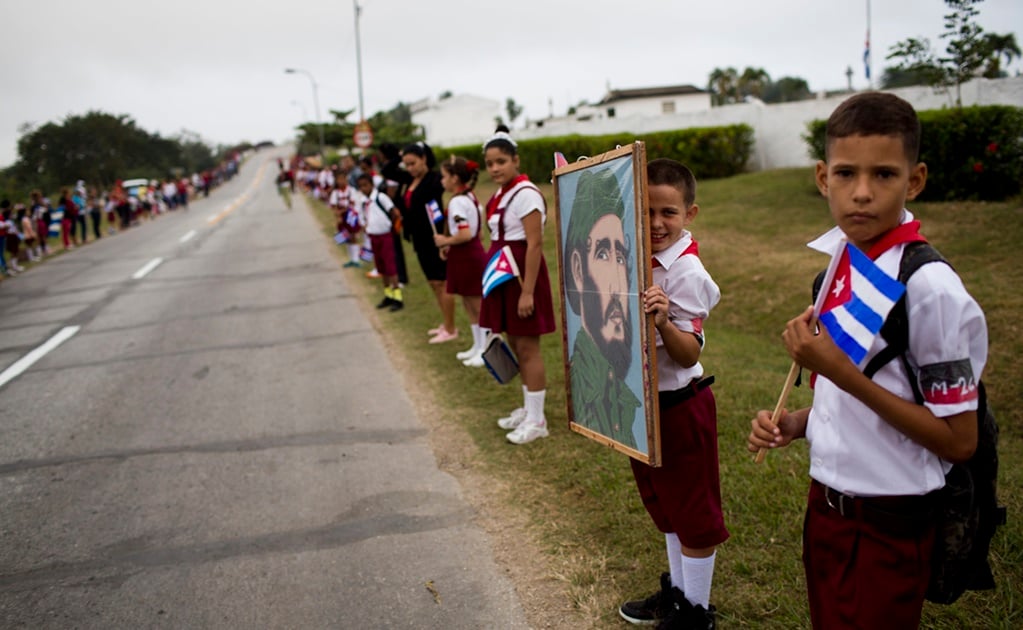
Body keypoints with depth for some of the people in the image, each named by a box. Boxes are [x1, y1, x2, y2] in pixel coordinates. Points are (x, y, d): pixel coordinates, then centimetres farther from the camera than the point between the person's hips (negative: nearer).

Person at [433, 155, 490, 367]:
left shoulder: (457, 202, -18)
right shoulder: (470, 197, 11)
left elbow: (465, 234, -27)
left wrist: (445, 241, -12)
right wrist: (450, 247, 10)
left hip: (466, 258, -10)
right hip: (472, 254, 10)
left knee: (478, 307, -1)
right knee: (470, 306, 18)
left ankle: (486, 351, 8)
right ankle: (478, 346, 27)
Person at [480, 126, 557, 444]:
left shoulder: (525, 193, -16)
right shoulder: (500, 195, 11)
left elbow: (535, 244, -20)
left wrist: (527, 291, -22)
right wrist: (495, 278, 17)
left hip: (523, 274, -9)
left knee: (527, 348, -3)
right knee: (515, 345, 15)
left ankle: (537, 420, 8)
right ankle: (529, 409, 28)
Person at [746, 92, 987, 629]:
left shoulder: (930, 288, -21)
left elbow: (958, 440, -19)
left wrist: (842, 373, -25)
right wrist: (796, 423, -3)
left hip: (889, 528, -7)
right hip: (826, 505, 7)